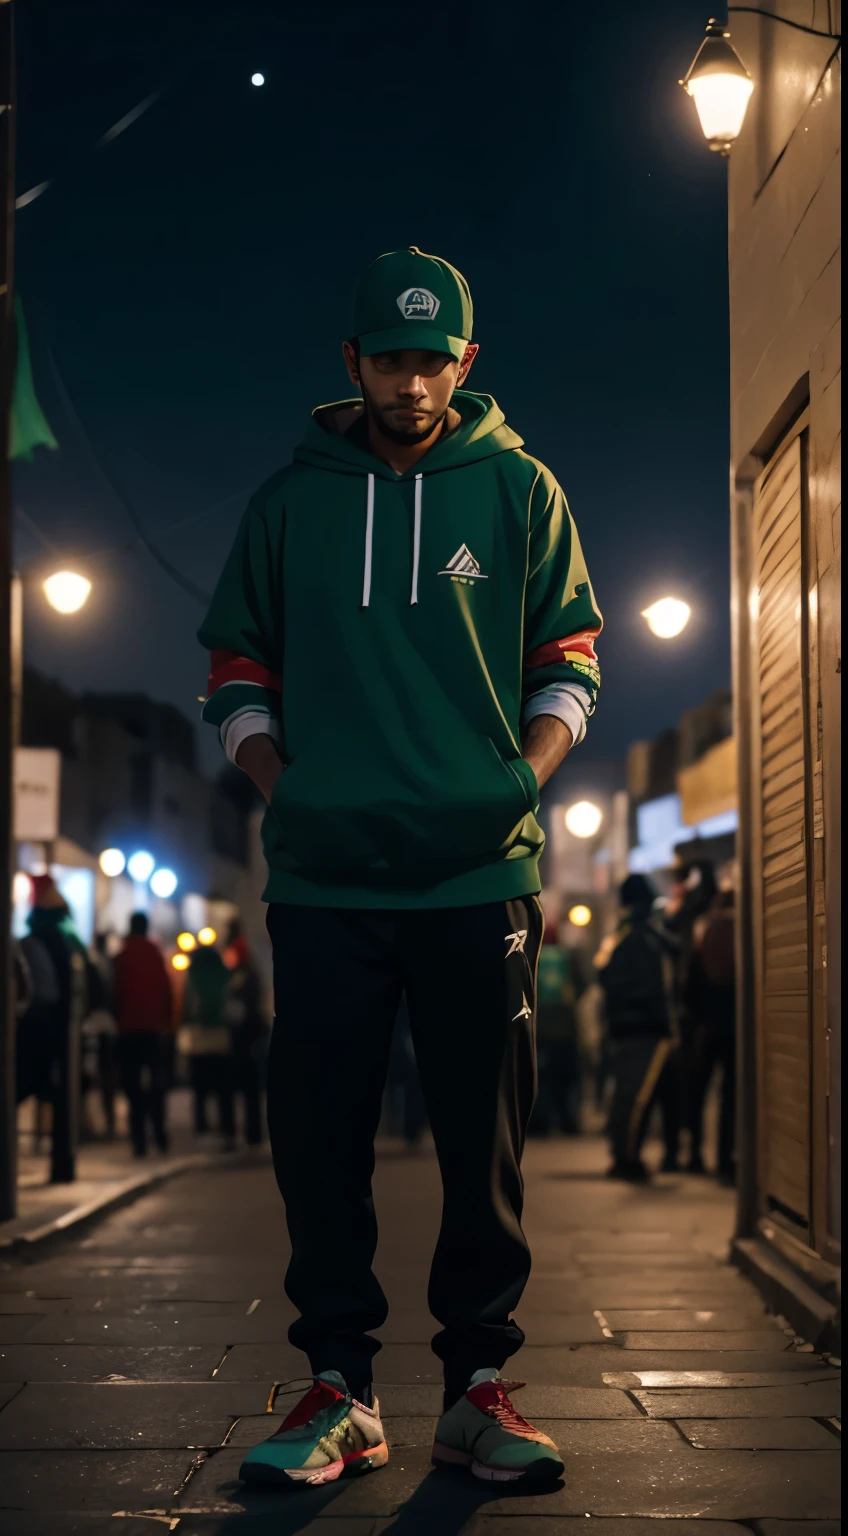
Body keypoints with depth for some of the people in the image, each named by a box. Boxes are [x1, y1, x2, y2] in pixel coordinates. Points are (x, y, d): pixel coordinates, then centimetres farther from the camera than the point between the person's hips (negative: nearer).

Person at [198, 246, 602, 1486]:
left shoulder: (519, 490, 9)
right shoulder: (291, 501, 11)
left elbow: (568, 654, 11)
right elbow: (238, 668, 15)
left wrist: (526, 774, -3)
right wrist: (279, 783, 1)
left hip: (481, 870, -1)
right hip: (325, 872, 1)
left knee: (484, 1138, 2)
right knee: (320, 1130, 1)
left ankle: (478, 1383, 11)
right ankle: (341, 1387, 10)